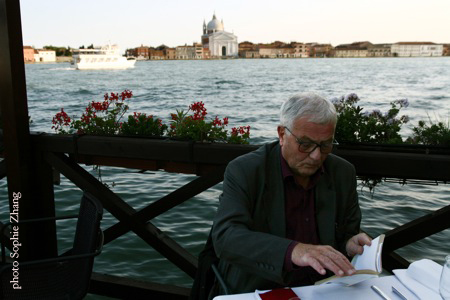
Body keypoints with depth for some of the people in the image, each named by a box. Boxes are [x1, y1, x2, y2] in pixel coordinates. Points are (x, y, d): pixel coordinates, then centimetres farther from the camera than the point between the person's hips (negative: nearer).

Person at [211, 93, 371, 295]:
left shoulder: (343, 173, 1)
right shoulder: (244, 171, -12)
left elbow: (347, 235, 11)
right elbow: (225, 237, -25)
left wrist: (350, 246, -13)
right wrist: (293, 251, -39)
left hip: (323, 292, 4)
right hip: (255, 291, -3)